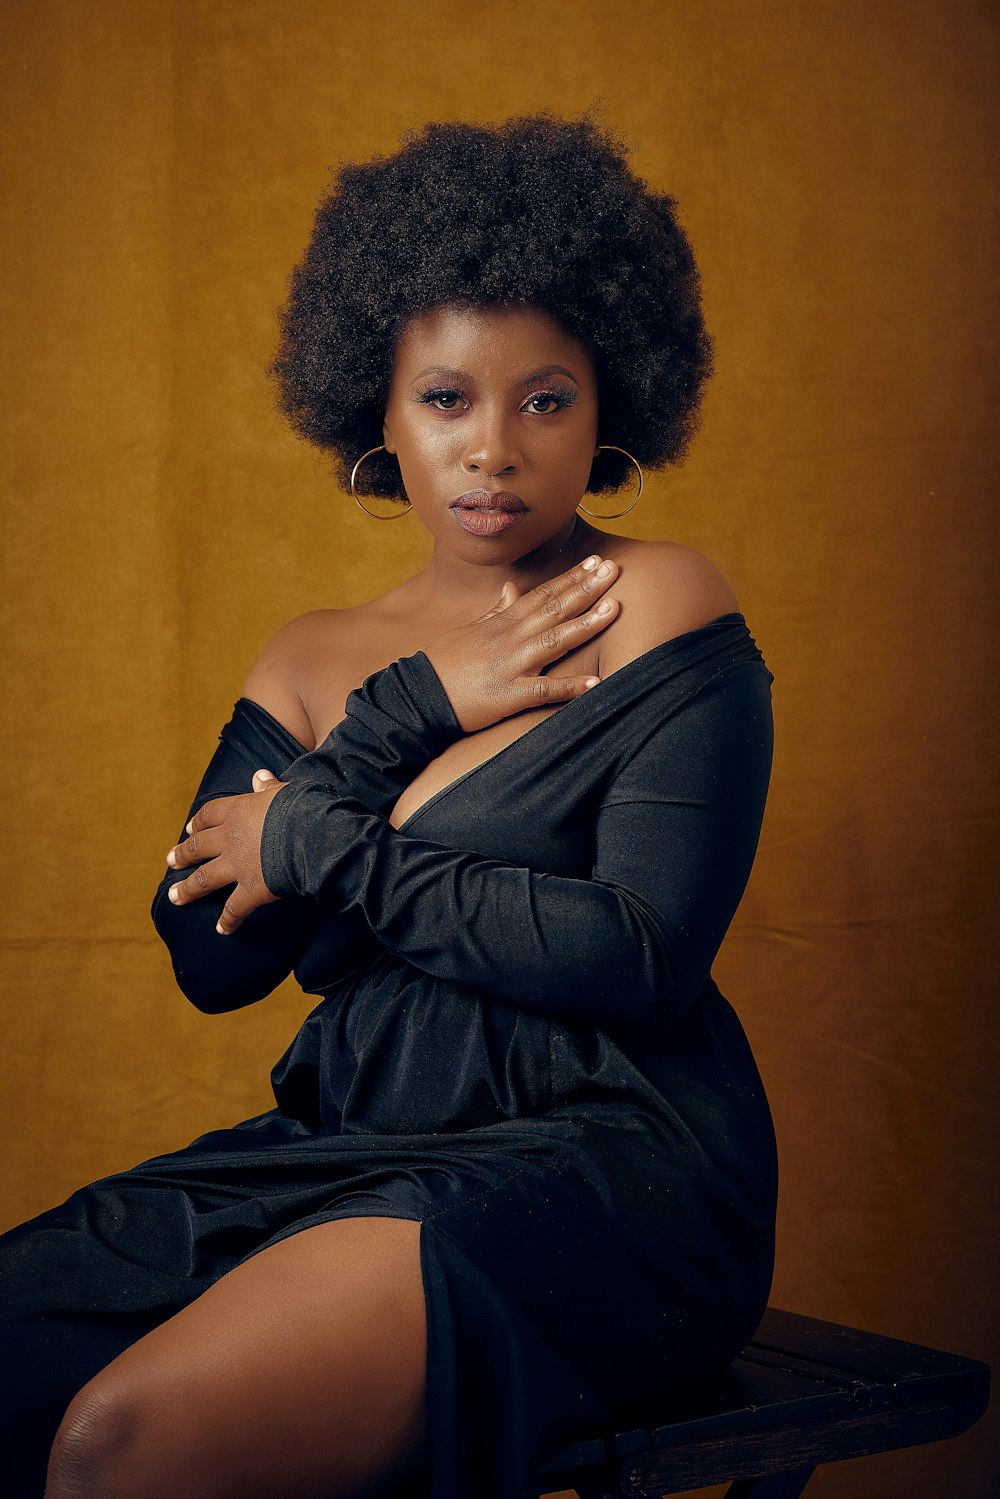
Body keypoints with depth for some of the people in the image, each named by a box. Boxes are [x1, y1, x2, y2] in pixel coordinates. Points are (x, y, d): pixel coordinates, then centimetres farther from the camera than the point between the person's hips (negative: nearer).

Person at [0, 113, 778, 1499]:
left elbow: (644, 956, -12)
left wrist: (316, 850, -5)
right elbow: (212, 957, 4)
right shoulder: (315, 662, 15)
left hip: (596, 1169, -6)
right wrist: (409, 714, -6)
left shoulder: (660, 607, -1)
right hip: (341, 1149, 6)